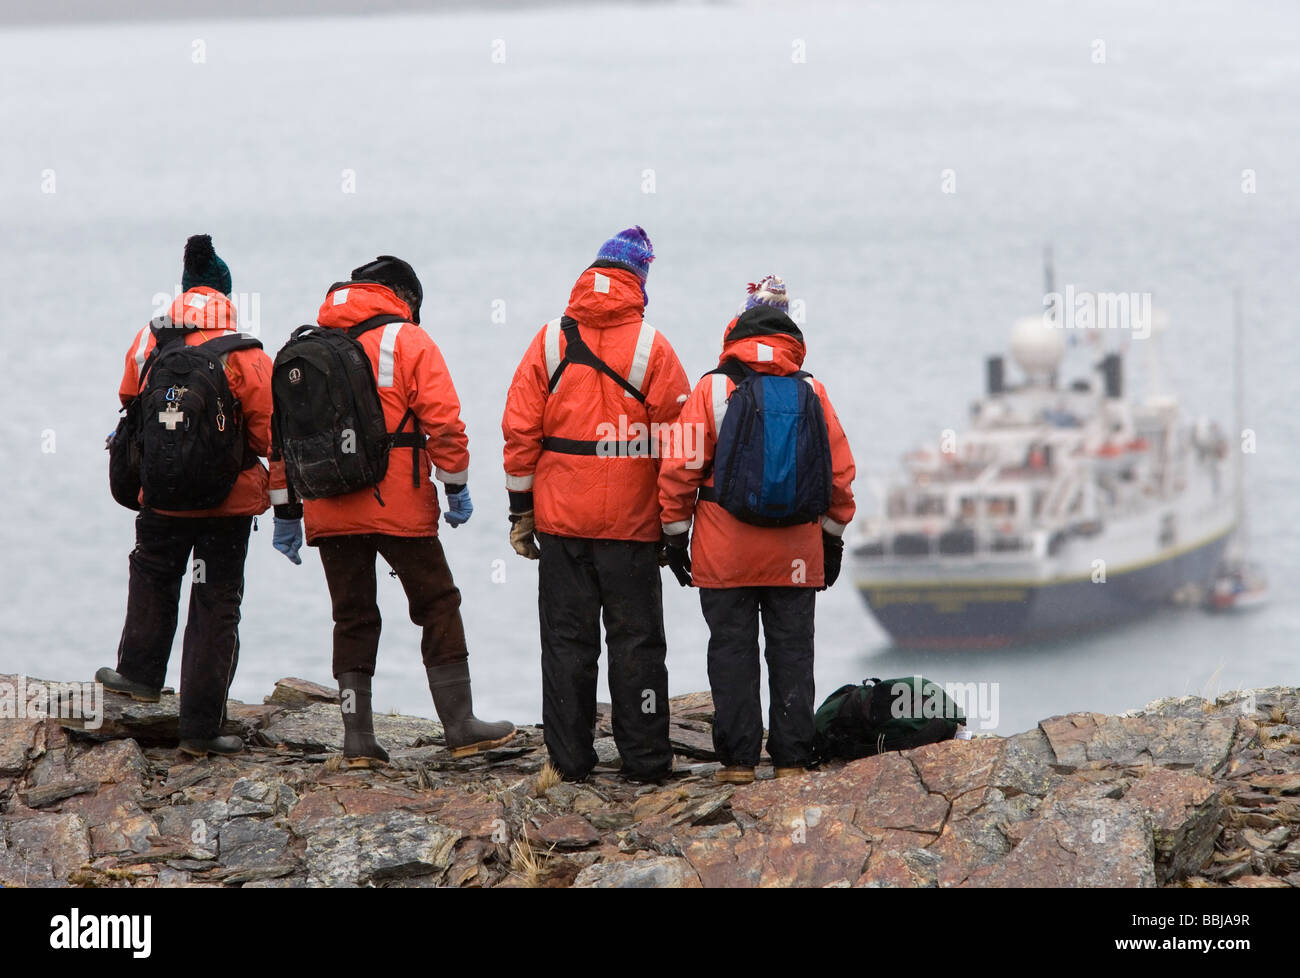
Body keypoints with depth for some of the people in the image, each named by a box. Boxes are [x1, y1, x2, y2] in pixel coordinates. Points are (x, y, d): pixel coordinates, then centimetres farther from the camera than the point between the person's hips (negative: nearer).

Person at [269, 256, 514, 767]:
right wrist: (456, 485, -2)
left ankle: (357, 738, 5)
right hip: (399, 508, -4)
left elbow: (282, 431, 13)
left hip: (328, 511, 4)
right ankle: (460, 726, 5)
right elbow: (442, 419, -10)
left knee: (352, 619, 10)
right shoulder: (408, 341, -2)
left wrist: (285, 510, 17)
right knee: (438, 608, 6)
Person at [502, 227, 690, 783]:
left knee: (567, 641, 7)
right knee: (636, 641, 5)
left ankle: (569, 759, 8)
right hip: (632, 523, -1)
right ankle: (644, 762, 5)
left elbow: (519, 431, 2)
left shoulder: (549, 342, 2)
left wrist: (521, 510, 8)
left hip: (561, 521, 2)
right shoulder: (651, 347, -4)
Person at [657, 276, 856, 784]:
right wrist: (833, 536, 18)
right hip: (796, 552, 2)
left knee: (732, 651, 3)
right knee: (792, 652, 9)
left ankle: (738, 759, 3)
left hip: (724, 552, -2)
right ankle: (791, 756, 9)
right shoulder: (812, 393, 2)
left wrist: (675, 533, 5)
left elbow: (680, 466, -5)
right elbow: (840, 472, 7)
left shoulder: (712, 389, -4)